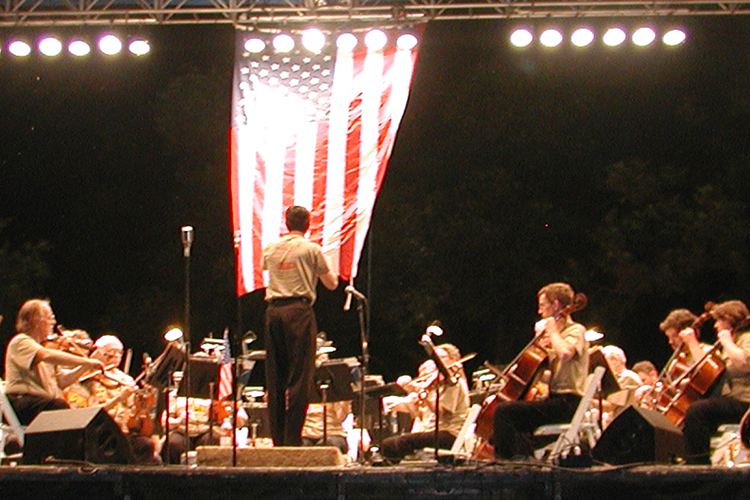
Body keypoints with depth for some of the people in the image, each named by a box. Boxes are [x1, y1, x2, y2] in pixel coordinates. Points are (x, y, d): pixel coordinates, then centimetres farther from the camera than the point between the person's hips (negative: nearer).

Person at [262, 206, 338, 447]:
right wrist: (329, 270, 27)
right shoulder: (311, 249, 0)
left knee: (275, 377, 9)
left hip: (273, 310, 5)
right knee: (299, 377, -3)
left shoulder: (270, 250, 11)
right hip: (299, 311, -4)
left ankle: (277, 437, 11)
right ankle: (292, 438, -7)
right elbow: (332, 284, 7)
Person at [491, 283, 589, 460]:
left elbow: (565, 352, -33)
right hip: (556, 399, 10)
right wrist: (541, 344, 11)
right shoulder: (560, 332, 20)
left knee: (504, 410, -21)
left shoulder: (576, 331, -8)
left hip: (566, 403, -10)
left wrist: (553, 332, -15)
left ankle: (504, 457, -16)